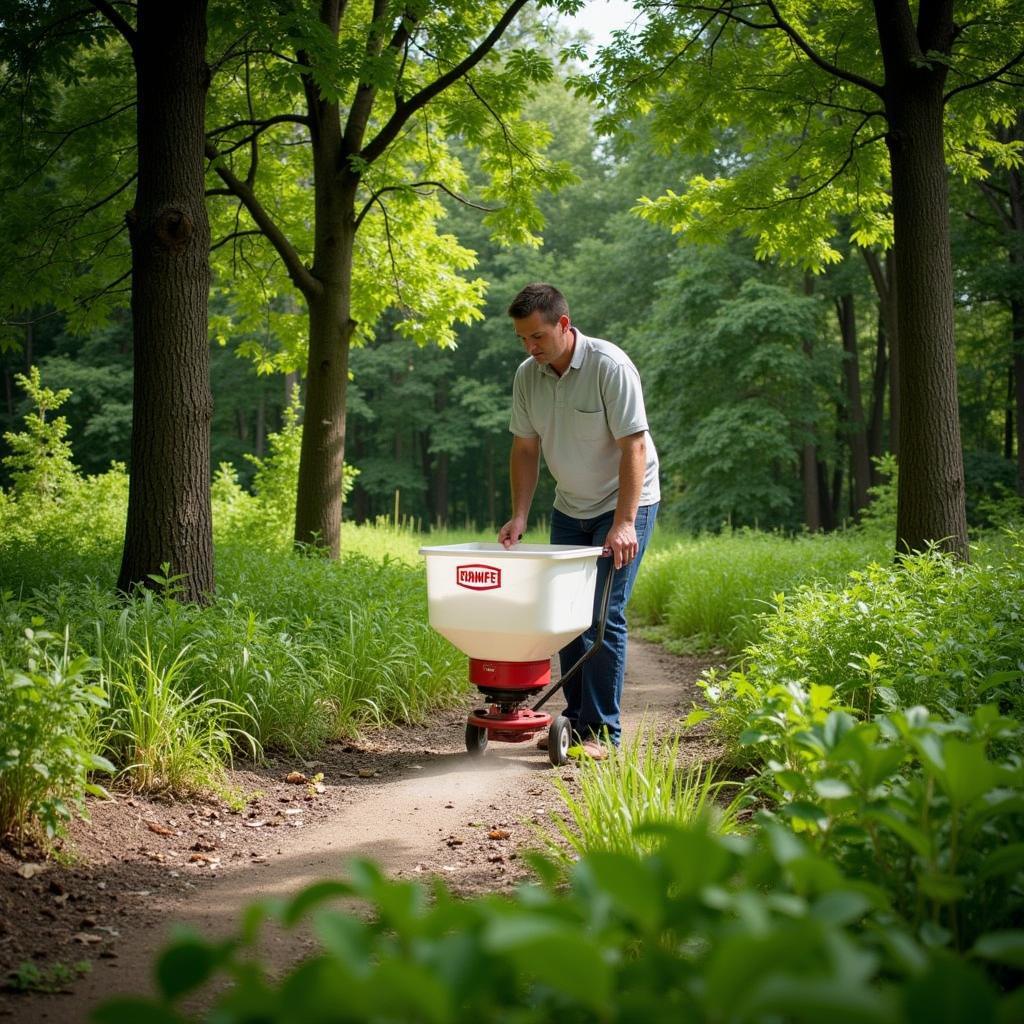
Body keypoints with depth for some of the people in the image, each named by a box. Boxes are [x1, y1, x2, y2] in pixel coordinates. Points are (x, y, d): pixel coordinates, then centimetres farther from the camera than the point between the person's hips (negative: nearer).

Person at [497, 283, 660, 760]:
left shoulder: (609, 366, -22)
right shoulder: (527, 375, -4)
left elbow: (634, 446, -24)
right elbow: (524, 448, 3)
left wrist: (624, 523, -29)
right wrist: (519, 516, -6)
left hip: (624, 504, -6)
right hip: (570, 506, 6)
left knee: (604, 614, -12)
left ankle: (602, 732, -8)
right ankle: (576, 721, 15)